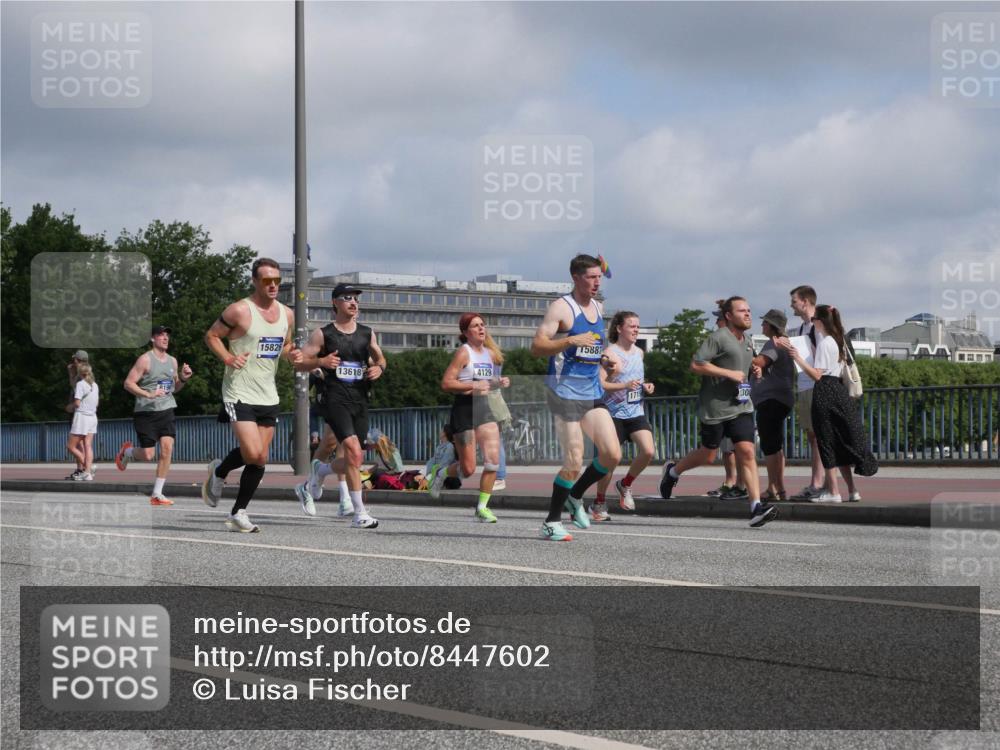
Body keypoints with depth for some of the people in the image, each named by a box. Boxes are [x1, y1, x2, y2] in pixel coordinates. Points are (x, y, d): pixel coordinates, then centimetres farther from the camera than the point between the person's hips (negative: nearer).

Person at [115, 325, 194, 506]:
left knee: (167, 449, -10)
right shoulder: (145, 360, -7)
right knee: (147, 455, -6)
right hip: (146, 412, -5)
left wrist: (183, 379, 3)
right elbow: (128, 383, -11)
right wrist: (148, 395, -23)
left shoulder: (172, 361, 13)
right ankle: (127, 452, 30)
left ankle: (157, 494, -3)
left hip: (166, 411, 5)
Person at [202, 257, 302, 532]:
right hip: (240, 393, -6)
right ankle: (219, 471, 14)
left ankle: (238, 513, 15)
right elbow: (211, 336, -2)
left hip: (268, 395, 6)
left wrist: (291, 355, 1)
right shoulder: (240, 311, -10)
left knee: (261, 460, 4)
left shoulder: (286, 314, 8)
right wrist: (228, 358, -18)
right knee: (252, 453, -17)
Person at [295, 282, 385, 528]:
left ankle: (317, 472, 40)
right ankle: (359, 514, -16)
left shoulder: (367, 333, 12)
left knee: (352, 461, 8)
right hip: (335, 398, -5)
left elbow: (380, 358, 25)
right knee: (354, 452, -20)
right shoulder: (323, 334, 0)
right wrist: (321, 362, -17)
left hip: (360, 399, 5)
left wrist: (379, 368, 3)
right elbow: (300, 362, 1)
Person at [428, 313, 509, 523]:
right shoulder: (464, 352, -9)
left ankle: (482, 507, 5)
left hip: (484, 408, 6)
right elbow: (446, 383, -15)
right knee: (468, 468, -3)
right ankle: (441, 473, 30)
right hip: (464, 409, -6)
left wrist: (499, 382, 6)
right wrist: (474, 385, -21)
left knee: (493, 460, -7)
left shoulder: (490, 353, 12)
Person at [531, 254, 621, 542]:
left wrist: (607, 360, 10)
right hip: (565, 392, -7)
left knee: (612, 454, -3)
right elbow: (537, 346, -16)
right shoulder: (561, 307, -9)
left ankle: (575, 496, 20)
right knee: (574, 463, -8)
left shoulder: (598, 308, 15)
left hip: (593, 393, 7)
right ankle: (551, 522, 7)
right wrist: (571, 340, -27)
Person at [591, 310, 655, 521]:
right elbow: (600, 384, -16)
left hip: (636, 412, 5)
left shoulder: (639, 352, 13)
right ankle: (599, 503, 17)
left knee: (648, 451, -14)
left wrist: (645, 387, 8)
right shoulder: (610, 353, -8)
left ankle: (625, 485, 10)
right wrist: (625, 386, -27)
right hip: (614, 413, -5)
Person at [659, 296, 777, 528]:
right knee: (708, 455, 8)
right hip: (715, 407, -6)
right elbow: (696, 365, -18)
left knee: (747, 452, -10)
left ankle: (756, 507, -18)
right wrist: (729, 373, -20)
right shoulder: (718, 338, -11)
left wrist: (753, 370, 10)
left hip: (741, 406, 6)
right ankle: (673, 472, 37)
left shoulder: (747, 340, 15)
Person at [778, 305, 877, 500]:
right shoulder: (838, 341, 15)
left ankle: (833, 492, -1)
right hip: (838, 389, 9)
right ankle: (852, 490, 12)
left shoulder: (824, 343, -13)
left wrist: (797, 357, -15)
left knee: (827, 441, -3)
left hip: (825, 393, -9)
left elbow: (816, 374, -17)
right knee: (840, 442, 12)